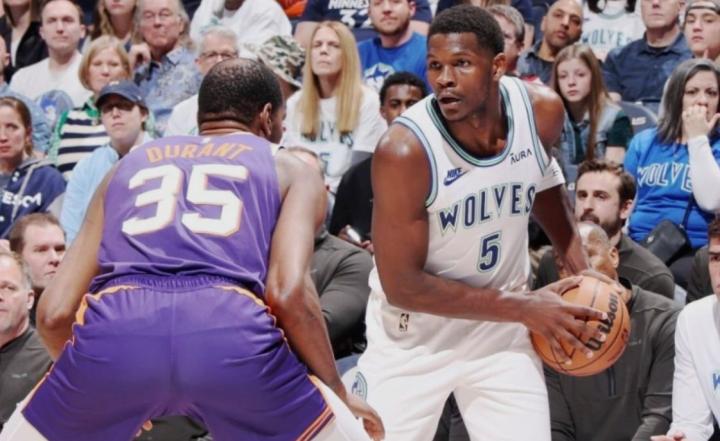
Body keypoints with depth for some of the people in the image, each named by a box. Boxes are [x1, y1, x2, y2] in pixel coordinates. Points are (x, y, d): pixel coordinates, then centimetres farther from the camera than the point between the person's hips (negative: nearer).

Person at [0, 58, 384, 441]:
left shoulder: (128, 165, 34)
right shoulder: (290, 171, 26)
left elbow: (54, 313, 24)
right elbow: (288, 294, 6)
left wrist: (93, 380, 43)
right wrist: (339, 394, 19)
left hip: (115, 326, 2)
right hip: (233, 333, -2)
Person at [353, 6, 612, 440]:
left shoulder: (542, 111, -14)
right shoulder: (404, 150, -28)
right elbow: (402, 285, -23)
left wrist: (582, 272, 0)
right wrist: (524, 307, -21)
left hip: (502, 327, 4)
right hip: (413, 337, -3)